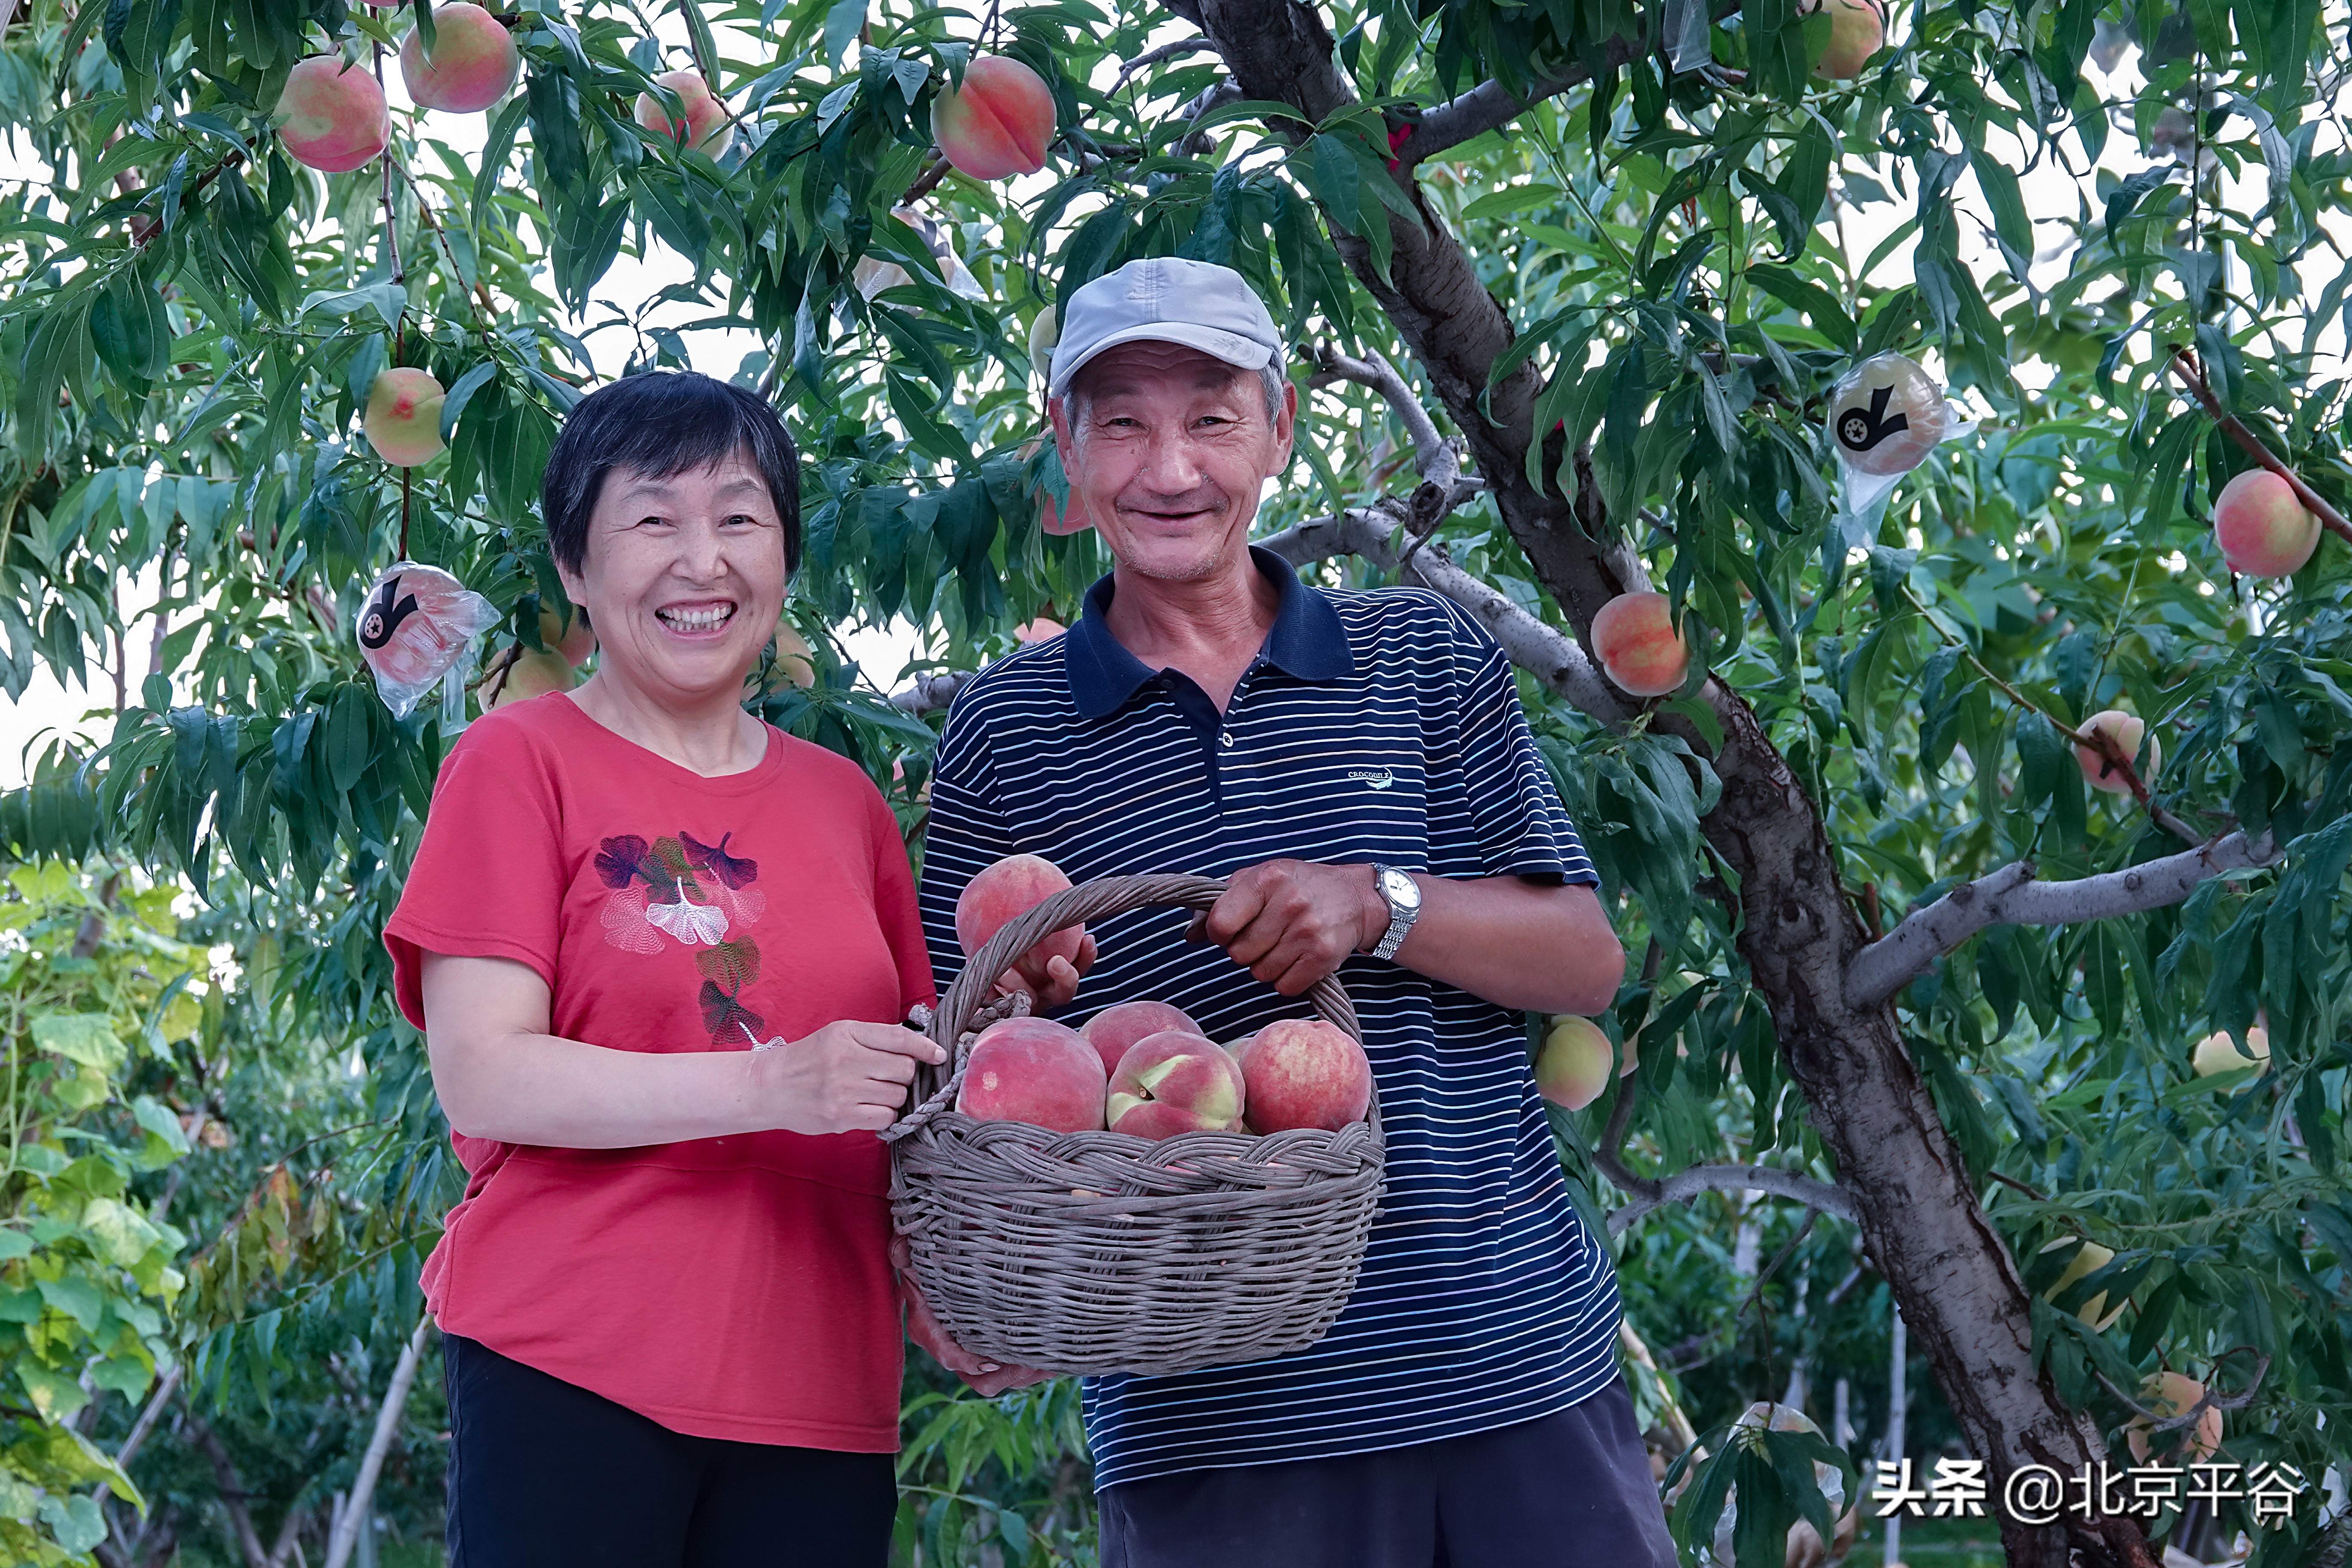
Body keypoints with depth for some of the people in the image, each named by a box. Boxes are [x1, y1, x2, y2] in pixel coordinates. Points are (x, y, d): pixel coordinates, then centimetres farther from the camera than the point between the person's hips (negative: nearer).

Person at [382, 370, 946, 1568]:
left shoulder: (843, 799, 16)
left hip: (821, 1389, 5)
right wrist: (773, 1086, -19)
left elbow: (915, 1072, 21)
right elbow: (481, 1077, -9)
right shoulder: (520, 763, 1)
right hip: (571, 1367, -4)